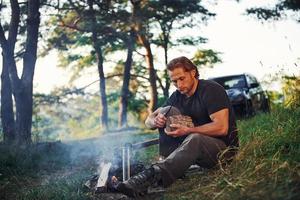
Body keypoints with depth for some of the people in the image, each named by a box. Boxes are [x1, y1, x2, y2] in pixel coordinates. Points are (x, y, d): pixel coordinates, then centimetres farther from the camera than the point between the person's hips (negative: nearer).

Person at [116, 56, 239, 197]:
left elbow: (222, 128, -23)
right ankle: (169, 160, -23)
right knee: (167, 111, -10)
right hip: (194, 146, 6)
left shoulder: (212, 90, -12)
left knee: (195, 139, -40)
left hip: (223, 147, -6)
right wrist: (156, 121, -20)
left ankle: (152, 176, -51)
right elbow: (148, 121, 5)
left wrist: (188, 130, -29)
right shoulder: (178, 96, 7)